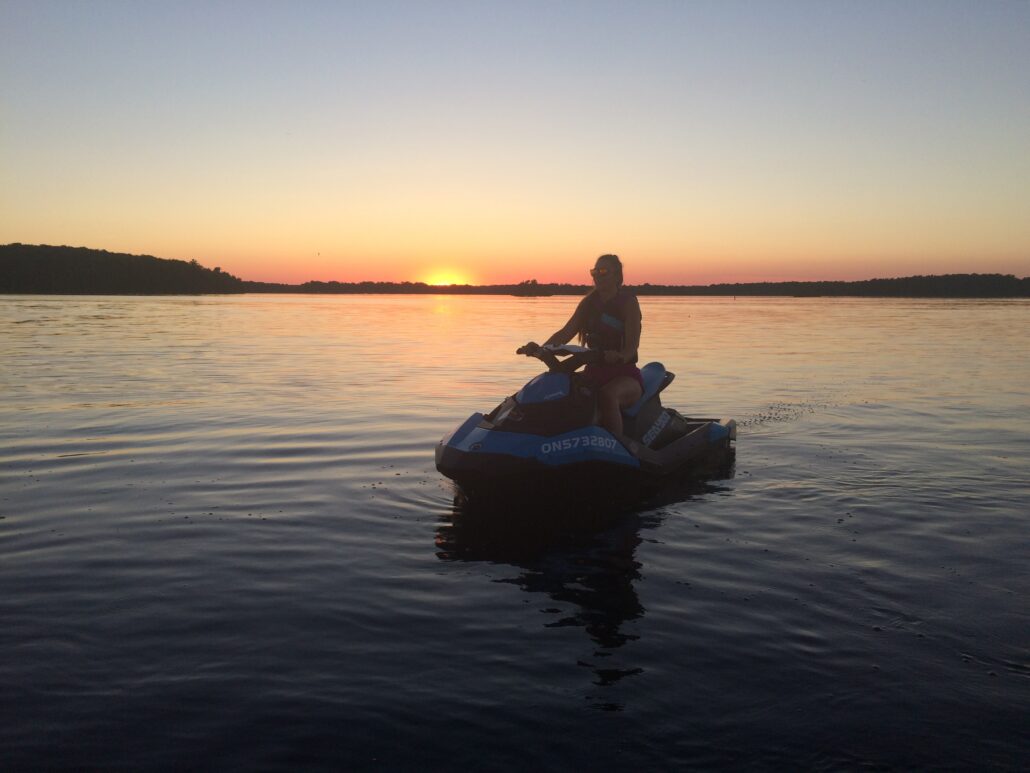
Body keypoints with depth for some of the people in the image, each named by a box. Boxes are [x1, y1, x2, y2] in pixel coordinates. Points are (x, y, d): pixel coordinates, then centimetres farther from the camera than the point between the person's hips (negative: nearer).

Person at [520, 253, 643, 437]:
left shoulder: (628, 301, -4)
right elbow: (565, 333, 5)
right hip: (594, 371, 5)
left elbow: (632, 344, -15)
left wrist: (620, 356, -38)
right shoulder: (589, 302, 12)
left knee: (607, 395, -39)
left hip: (625, 373, -5)